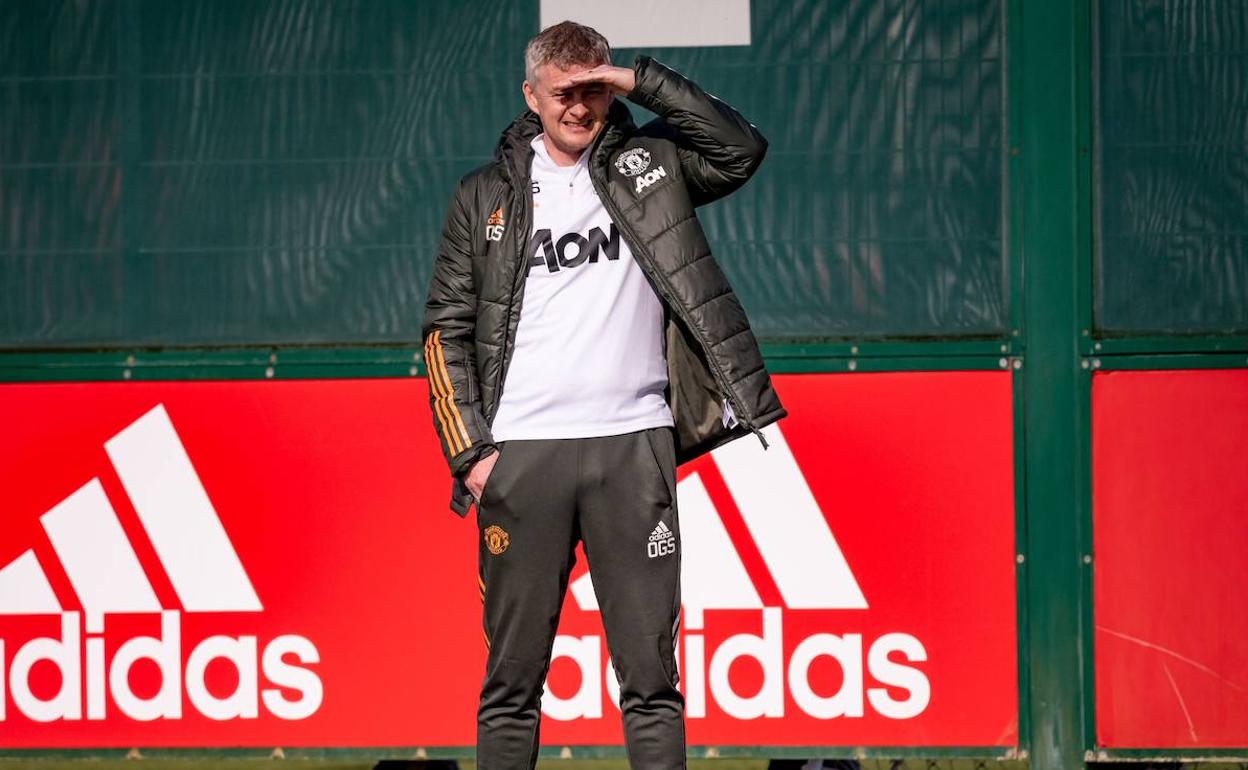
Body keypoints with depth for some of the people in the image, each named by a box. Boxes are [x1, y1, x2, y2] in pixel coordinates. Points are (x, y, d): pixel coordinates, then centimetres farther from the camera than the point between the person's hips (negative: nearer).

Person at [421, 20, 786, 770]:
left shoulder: (647, 166, 10)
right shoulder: (486, 195, 10)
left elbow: (742, 150, -5)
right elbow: (447, 330, 9)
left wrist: (642, 81, -7)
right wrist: (470, 450, -1)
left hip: (634, 448, 0)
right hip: (521, 454, 0)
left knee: (651, 674, -1)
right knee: (513, 677, 3)